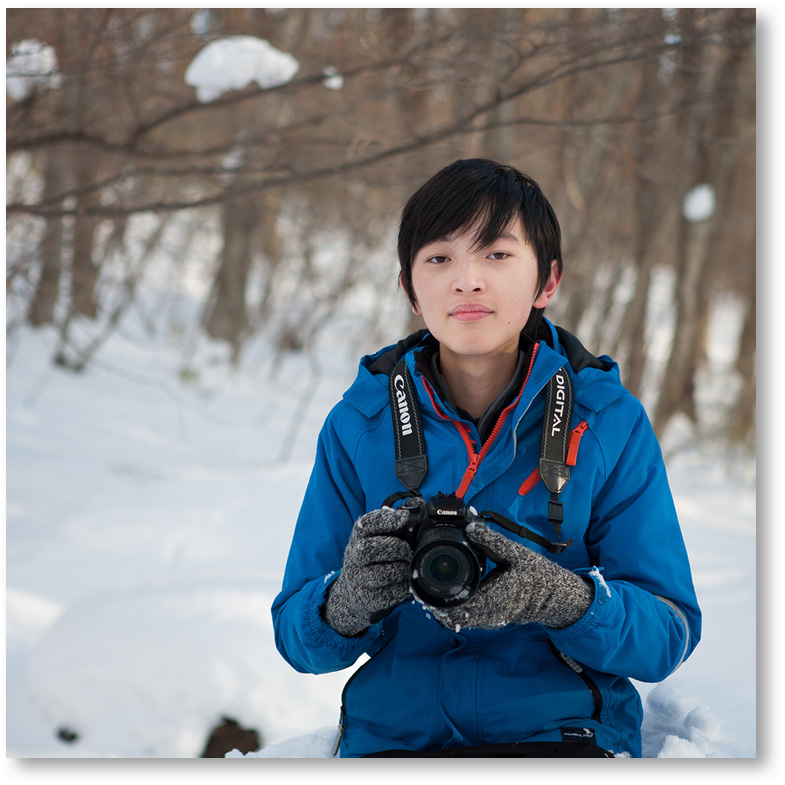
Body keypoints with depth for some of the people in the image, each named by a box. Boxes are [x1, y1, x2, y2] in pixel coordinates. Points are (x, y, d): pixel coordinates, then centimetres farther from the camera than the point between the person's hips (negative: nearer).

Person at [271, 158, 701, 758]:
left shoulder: (610, 422, 7)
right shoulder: (358, 425, 10)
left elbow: (669, 634, 4)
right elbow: (296, 637, 10)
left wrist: (563, 600, -17)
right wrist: (349, 601, -14)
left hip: (563, 730, -1)